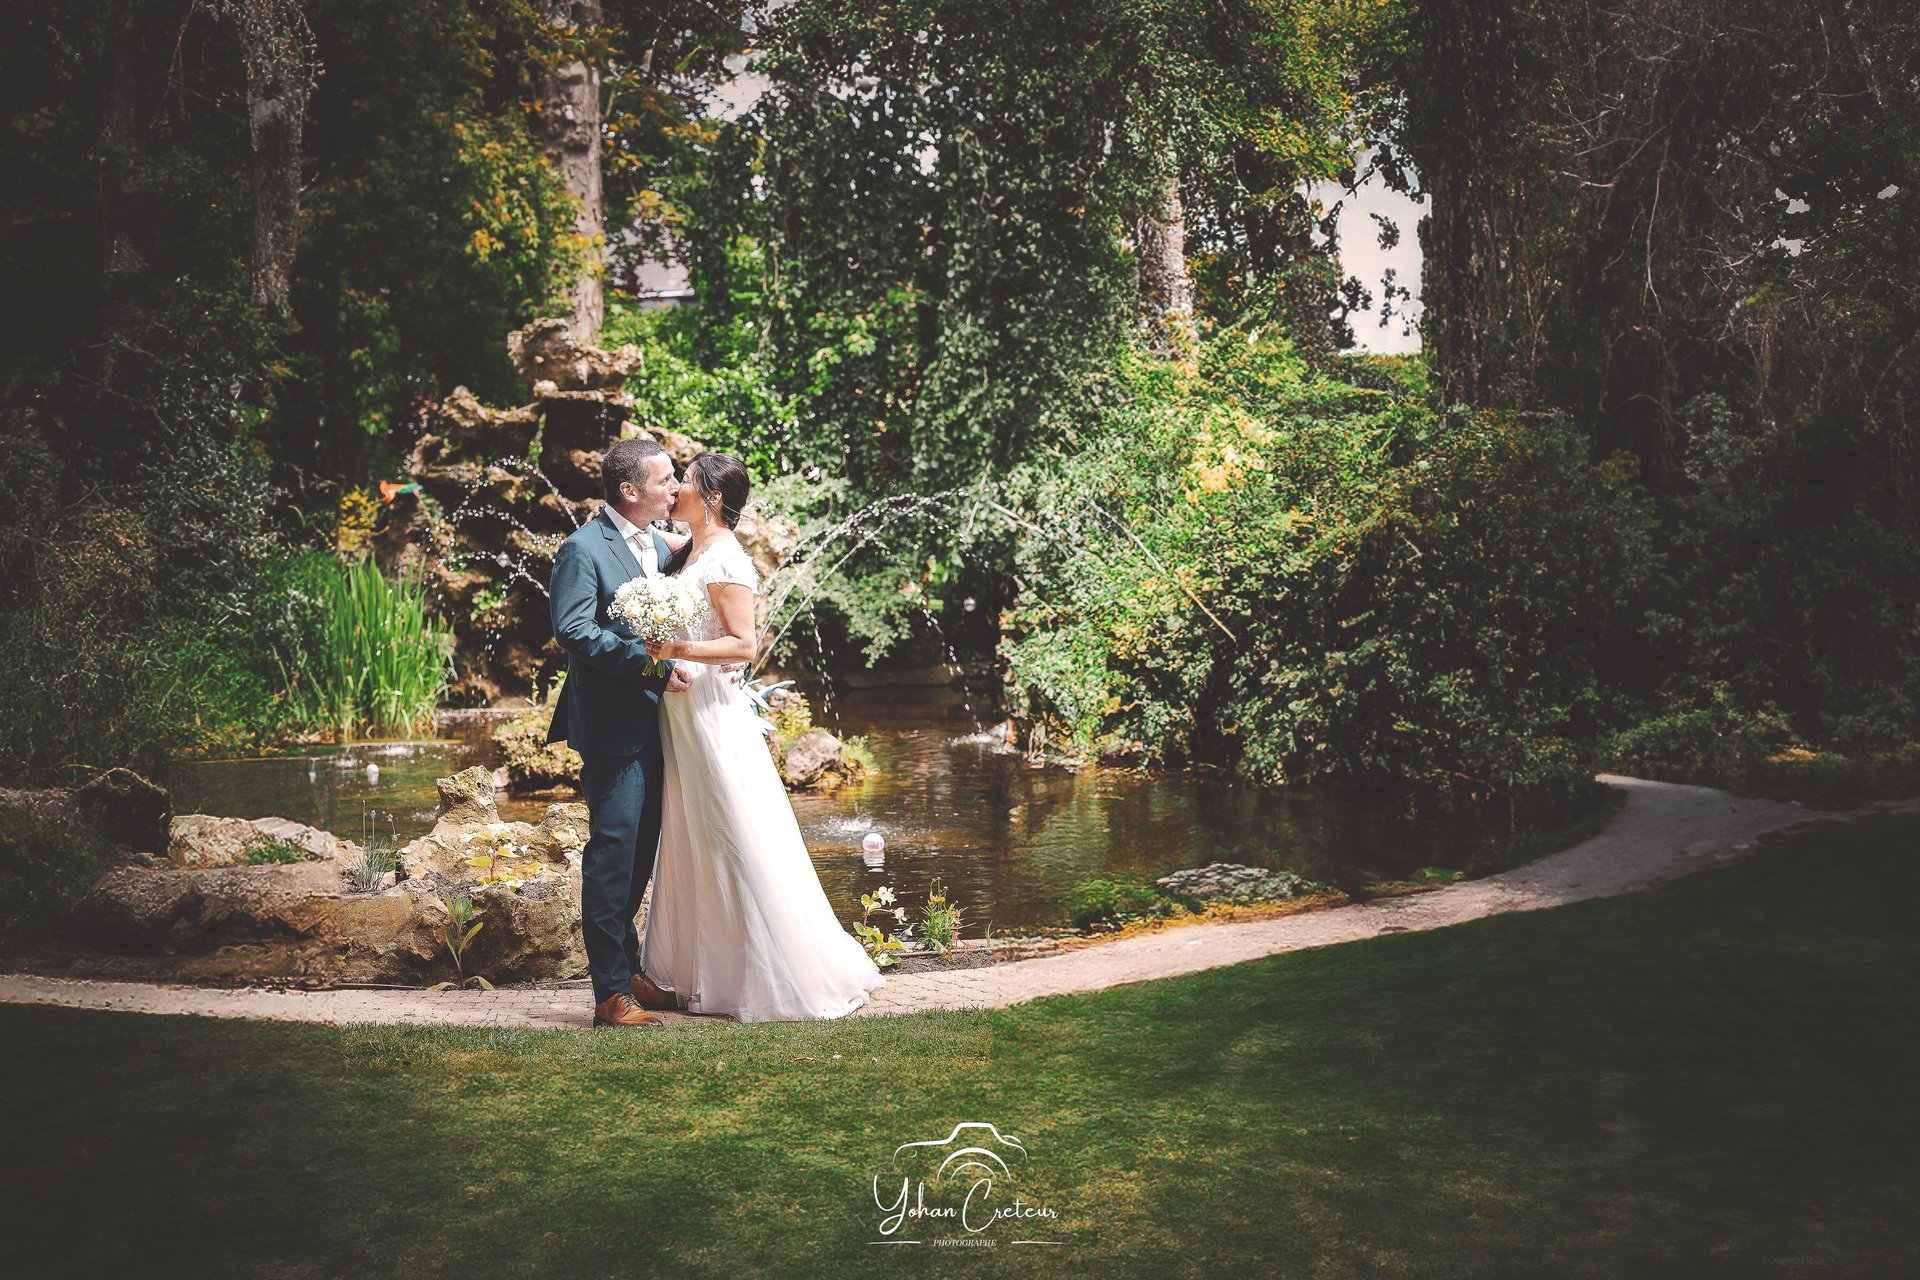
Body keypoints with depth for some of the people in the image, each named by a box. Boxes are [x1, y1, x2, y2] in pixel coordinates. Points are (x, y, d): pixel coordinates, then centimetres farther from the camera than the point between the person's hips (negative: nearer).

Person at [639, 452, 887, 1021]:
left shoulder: (724, 558, -14)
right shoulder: (690, 550, 12)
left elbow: (744, 644, -18)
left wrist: (677, 649, -26)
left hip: (712, 713, -9)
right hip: (681, 716, 9)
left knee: (738, 847, -3)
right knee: (694, 848, 13)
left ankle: (791, 978, 7)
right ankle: (710, 978, 23)